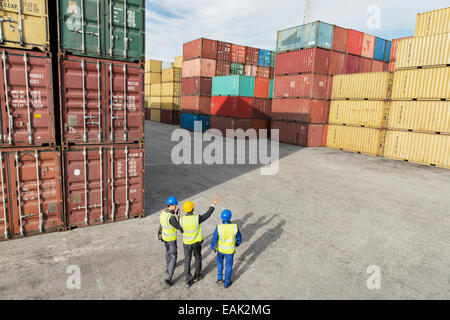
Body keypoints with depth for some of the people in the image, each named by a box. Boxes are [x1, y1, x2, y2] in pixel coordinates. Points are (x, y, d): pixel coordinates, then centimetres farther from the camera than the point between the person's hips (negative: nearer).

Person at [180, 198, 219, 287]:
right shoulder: (197, 218, -27)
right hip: (196, 242, -1)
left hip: (186, 242, 2)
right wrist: (213, 204, -4)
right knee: (198, 257, 22)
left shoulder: (182, 219, -19)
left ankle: (188, 280, 18)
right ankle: (197, 276, 36)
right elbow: (207, 215, -13)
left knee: (187, 260, 13)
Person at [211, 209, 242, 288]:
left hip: (221, 249, 0)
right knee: (228, 265, 21)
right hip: (230, 250, 0)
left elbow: (214, 240, -17)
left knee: (220, 261, 32)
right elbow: (239, 238, -10)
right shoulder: (235, 227, -27)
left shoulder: (219, 228, -29)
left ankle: (220, 278, 31)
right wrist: (237, 243, 14)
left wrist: (213, 248, 4)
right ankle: (226, 283, 38)